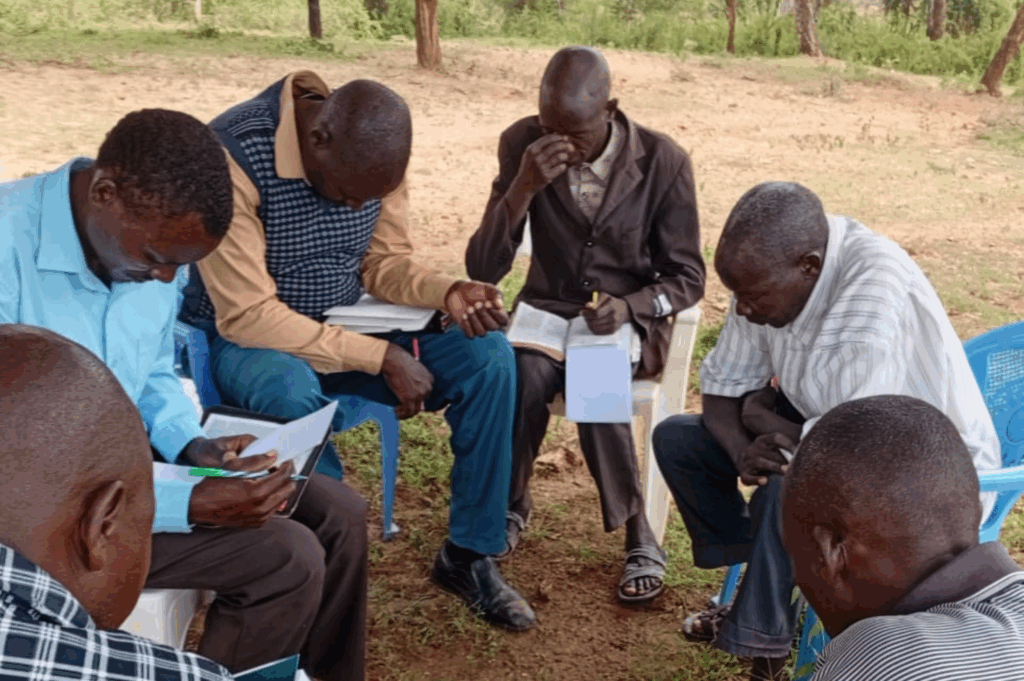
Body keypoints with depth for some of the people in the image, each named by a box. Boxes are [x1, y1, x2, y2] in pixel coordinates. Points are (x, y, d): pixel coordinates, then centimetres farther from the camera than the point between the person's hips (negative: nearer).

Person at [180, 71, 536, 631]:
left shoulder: (373, 151, -8)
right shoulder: (235, 155, -27)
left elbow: (384, 263, 3)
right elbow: (248, 316, -27)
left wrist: (449, 293, -19)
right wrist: (381, 358, -28)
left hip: (348, 328, 6)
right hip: (244, 338, -5)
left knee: (488, 357, -14)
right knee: (293, 393, -40)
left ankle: (467, 554, -1)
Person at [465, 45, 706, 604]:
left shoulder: (663, 162, -13)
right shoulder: (522, 144, -10)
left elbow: (688, 278, -4)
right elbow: (482, 270, -12)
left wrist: (630, 306, -25)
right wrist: (523, 187, -27)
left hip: (630, 319, -1)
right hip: (548, 309, 2)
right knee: (526, 375, -31)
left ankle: (639, 535, -12)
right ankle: (511, 505, -3)